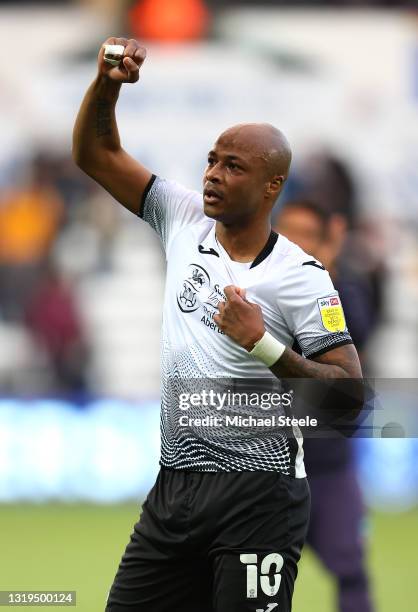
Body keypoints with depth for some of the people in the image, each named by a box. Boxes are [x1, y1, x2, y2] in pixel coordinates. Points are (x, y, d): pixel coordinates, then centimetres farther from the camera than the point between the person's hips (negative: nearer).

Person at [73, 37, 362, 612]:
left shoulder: (301, 278, -9)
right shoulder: (186, 221, 8)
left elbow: (350, 390, -13)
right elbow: (96, 153, 13)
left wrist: (263, 344, -23)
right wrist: (107, 84, -5)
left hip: (257, 495, -6)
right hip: (173, 487, 6)